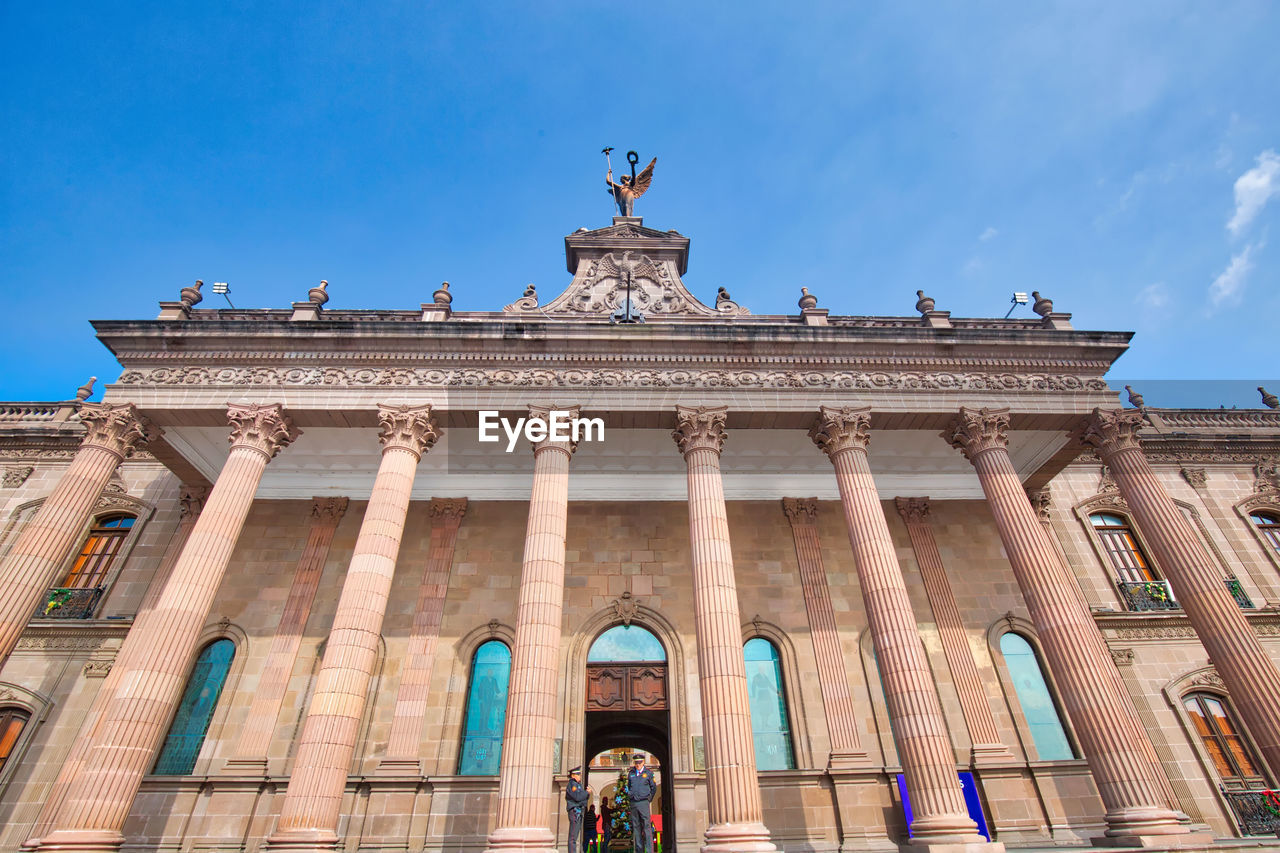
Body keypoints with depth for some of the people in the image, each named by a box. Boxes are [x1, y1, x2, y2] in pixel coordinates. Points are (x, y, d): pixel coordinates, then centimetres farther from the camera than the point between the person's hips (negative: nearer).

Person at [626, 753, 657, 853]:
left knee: (647, 827, -8)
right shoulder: (631, 774, 10)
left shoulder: (648, 773, 2)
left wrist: (649, 798, 8)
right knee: (636, 828, 7)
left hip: (643, 802, -3)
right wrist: (629, 795, 13)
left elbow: (654, 788, 9)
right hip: (633, 803, 4)